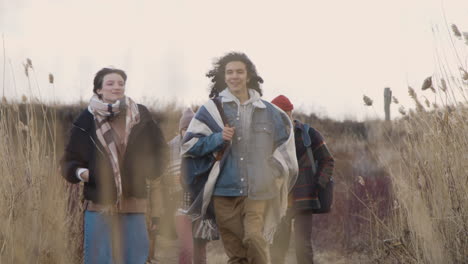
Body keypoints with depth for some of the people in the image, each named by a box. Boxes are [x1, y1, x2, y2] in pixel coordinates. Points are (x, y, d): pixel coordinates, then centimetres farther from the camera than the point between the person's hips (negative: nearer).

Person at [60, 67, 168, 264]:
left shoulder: (140, 117, 4)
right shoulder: (87, 121, -1)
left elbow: (160, 150, 15)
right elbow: (70, 160, 5)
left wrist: (150, 170, -3)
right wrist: (80, 172, -15)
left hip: (133, 205, 2)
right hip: (99, 205, -2)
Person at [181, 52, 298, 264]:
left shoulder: (267, 111, 8)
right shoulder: (212, 110, 4)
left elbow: (286, 132, 23)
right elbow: (189, 145, 4)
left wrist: (278, 167, 11)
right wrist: (218, 138, -12)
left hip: (257, 191, 0)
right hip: (224, 191, 0)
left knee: (254, 237, -20)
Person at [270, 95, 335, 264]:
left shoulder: (309, 134, -1)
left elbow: (327, 161, 5)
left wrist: (319, 185, -8)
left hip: (303, 200, -4)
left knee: (303, 247, -7)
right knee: (277, 250, 4)